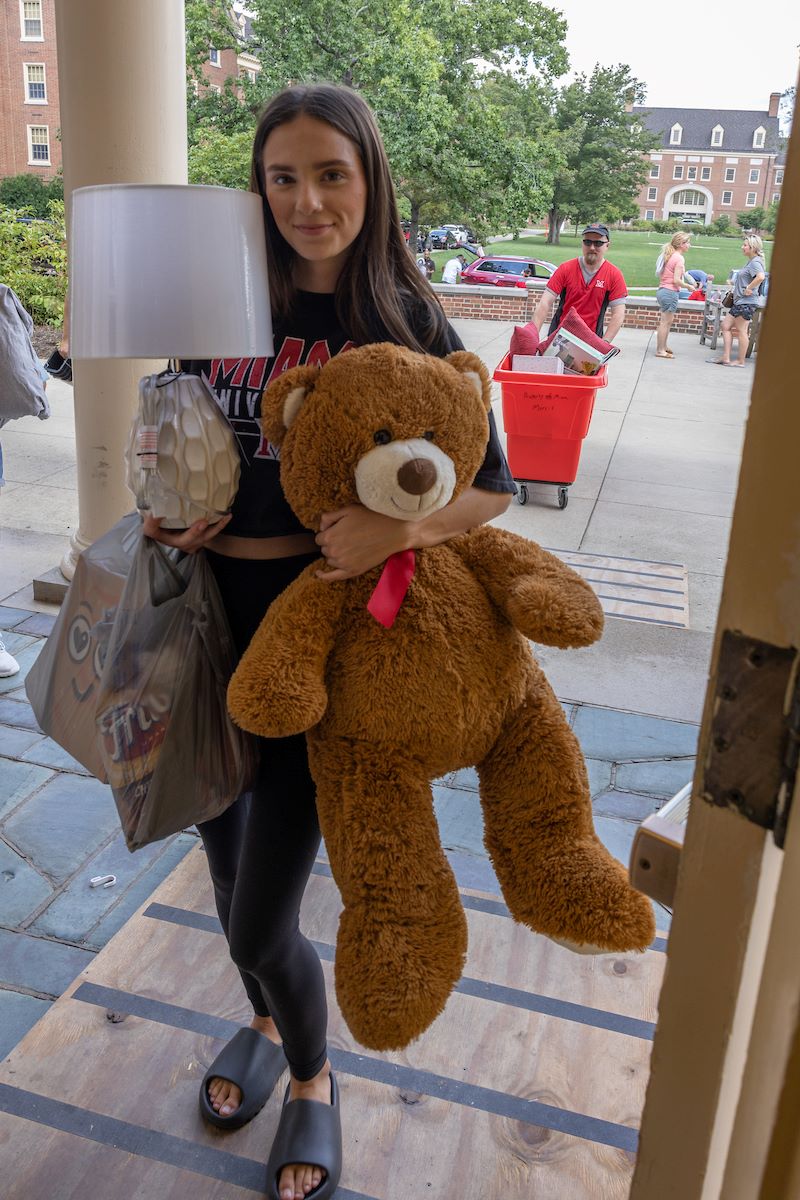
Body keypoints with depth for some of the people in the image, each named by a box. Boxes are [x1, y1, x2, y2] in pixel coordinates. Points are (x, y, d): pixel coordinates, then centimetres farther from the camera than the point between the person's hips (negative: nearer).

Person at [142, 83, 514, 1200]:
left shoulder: (410, 325, -7)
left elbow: (494, 488, -5)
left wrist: (398, 523, -24)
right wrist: (169, 511, -5)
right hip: (215, 620, 4)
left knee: (262, 922, 0)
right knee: (227, 864, 20)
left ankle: (313, 1077, 35)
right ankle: (265, 1022, 53)